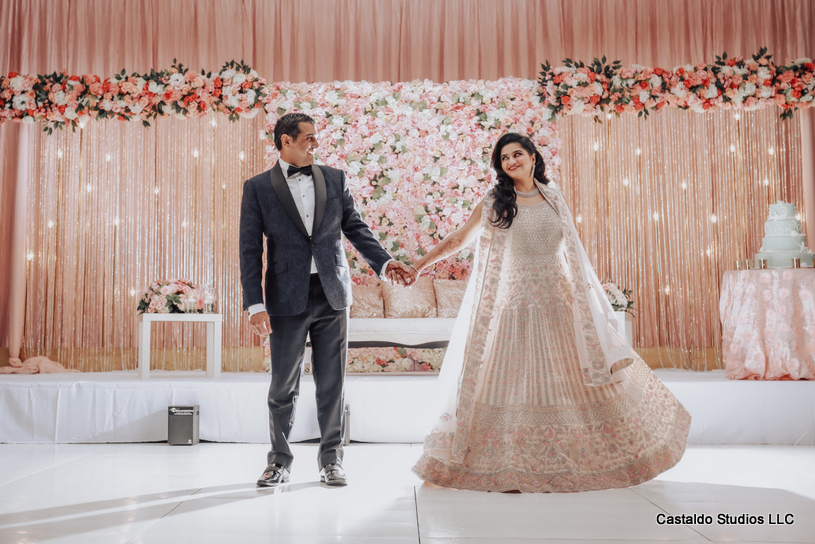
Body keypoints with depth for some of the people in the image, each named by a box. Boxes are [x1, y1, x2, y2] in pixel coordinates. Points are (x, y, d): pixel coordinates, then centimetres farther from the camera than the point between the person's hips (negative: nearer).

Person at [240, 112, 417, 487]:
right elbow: (250, 249, -1)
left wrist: (384, 263, -4)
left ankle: (331, 459, 20)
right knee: (283, 386, 5)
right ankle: (280, 460, 22)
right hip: (287, 298, -2)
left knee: (332, 383, 7)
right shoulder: (258, 188, 2)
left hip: (332, 294, 2)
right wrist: (255, 304, -9)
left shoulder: (334, 178, 10)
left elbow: (355, 228, 11)